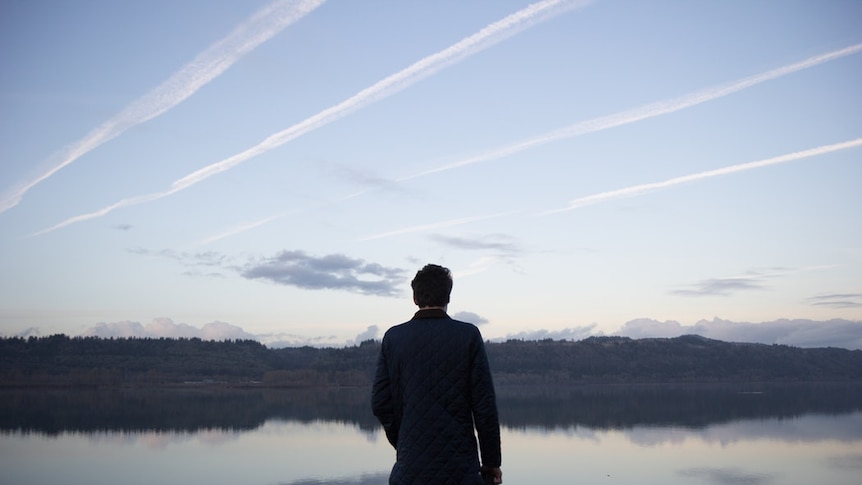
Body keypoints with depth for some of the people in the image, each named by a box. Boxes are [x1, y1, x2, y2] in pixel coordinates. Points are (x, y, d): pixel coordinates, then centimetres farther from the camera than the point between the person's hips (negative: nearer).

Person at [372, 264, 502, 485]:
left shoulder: (393, 337, 2)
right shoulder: (469, 335, -3)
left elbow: (380, 403, 3)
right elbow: (485, 405, -5)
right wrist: (491, 462, 3)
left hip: (411, 466, 2)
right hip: (459, 464, -2)